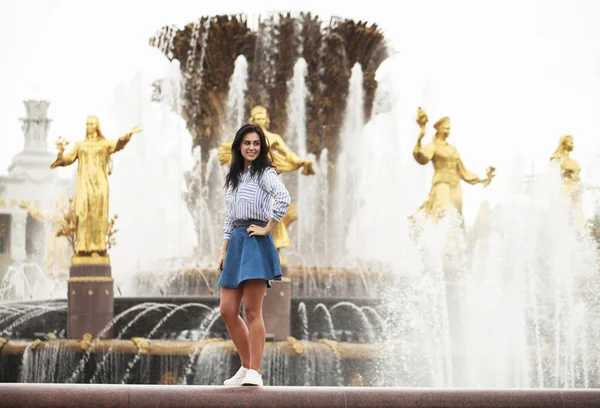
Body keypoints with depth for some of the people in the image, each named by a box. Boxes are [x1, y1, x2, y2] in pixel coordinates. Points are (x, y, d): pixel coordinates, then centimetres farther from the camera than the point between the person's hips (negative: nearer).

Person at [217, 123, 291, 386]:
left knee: (252, 310, -10)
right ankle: (246, 367, 16)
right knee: (227, 311, 4)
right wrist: (224, 252, 17)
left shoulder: (265, 173, -3)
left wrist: (268, 228, -16)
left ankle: (254, 372, -7)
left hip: (256, 242, -8)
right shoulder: (235, 177, 20)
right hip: (236, 242, 8)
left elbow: (283, 198, -22)